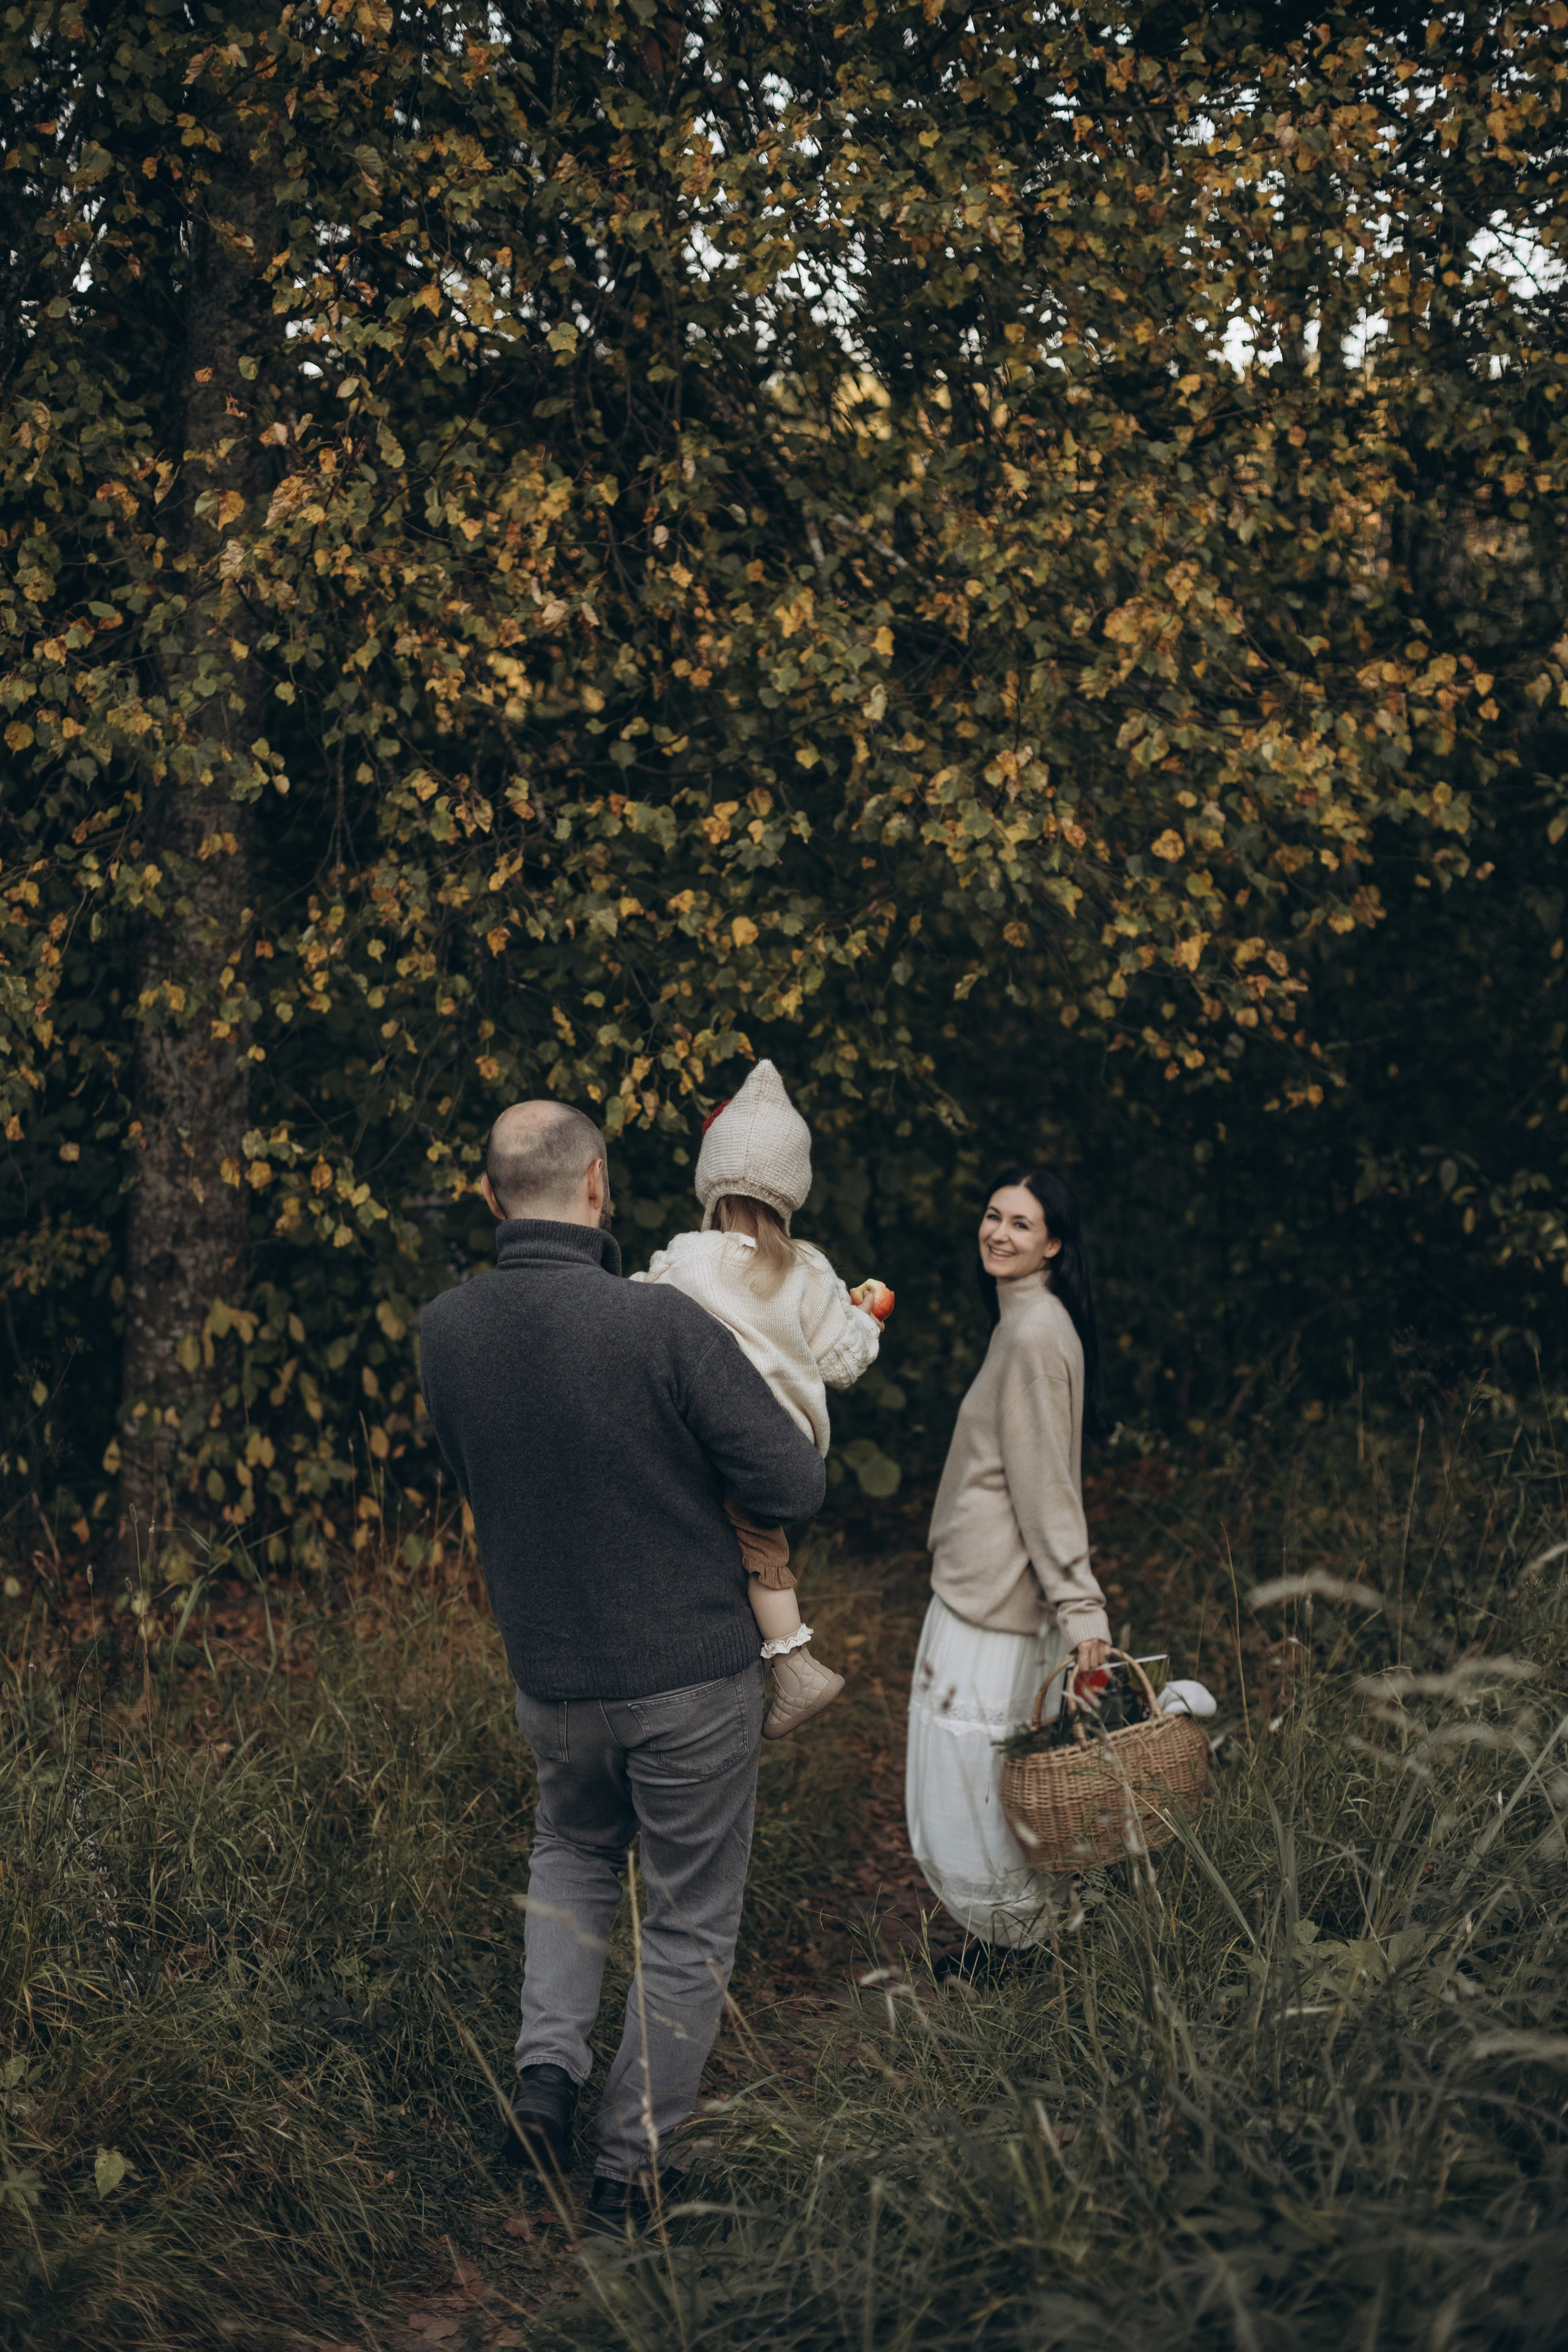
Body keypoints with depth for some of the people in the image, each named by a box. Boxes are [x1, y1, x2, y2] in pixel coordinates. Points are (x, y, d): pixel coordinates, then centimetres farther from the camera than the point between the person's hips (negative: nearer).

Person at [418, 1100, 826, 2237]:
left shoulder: (445, 1332, -8)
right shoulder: (660, 1321, -24)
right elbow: (794, 1486, -19)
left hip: (551, 1682, 4)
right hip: (693, 1675, -4)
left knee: (574, 1849, 32)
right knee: (690, 1925, 13)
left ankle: (549, 2061, 13)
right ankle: (631, 2169, 20)